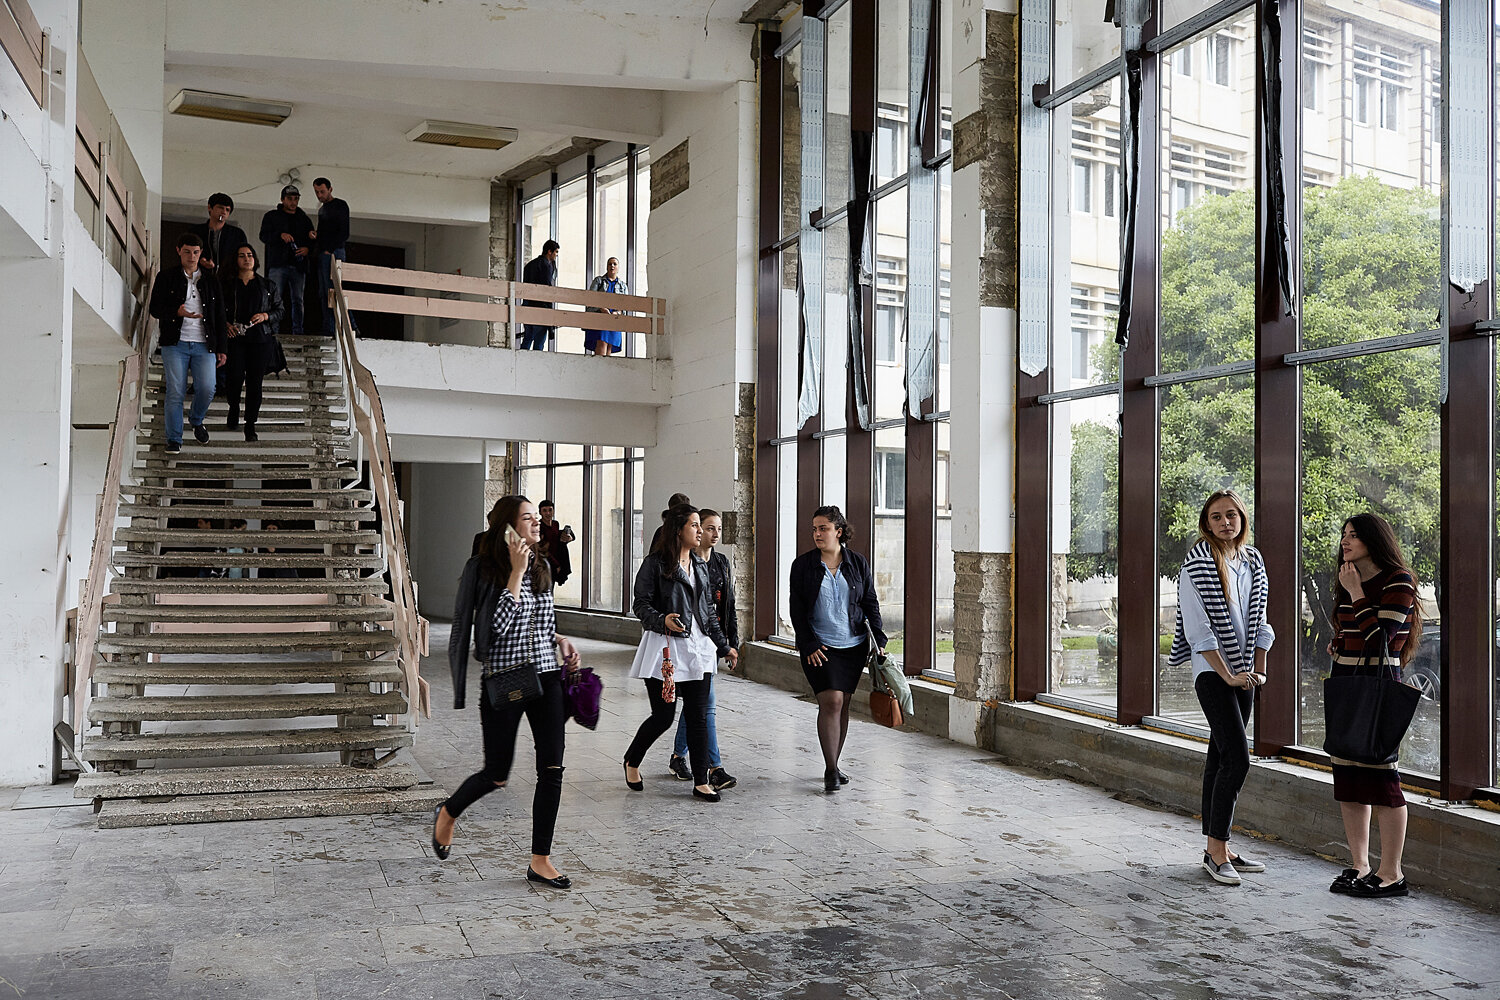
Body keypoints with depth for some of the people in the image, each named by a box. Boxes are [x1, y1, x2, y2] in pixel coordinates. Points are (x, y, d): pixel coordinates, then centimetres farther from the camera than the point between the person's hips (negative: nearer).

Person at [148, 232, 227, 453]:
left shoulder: (211, 281, 14)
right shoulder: (166, 278, 9)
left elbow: (220, 317, 15)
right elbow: (154, 309, 4)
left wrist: (222, 348, 9)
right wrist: (178, 313, -16)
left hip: (204, 345, 1)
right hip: (175, 343, -1)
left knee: (207, 389, -11)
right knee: (175, 392, -6)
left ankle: (197, 421, 21)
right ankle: (174, 439, 3)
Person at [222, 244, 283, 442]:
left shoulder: (266, 286, 13)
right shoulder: (227, 285, 12)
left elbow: (279, 310, 13)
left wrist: (265, 316, -6)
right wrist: (225, 324, -6)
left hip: (259, 338, 0)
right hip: (235, 337, 0)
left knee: (254, 381, -4)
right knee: (234, 377, -10)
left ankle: (250, 426, 1)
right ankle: (233, 412, 20)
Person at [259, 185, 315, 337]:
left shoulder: (304, 219, 20)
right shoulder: (271, 216, 11)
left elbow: (313, 240, 19)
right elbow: (264, 236, -1)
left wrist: (308, 249, -3)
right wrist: (280, 235, -19)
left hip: (298, 266, 3)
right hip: (278, 265, -2)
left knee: (297, 300, 1)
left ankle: (297, 332, 3)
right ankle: (272, 331, -10)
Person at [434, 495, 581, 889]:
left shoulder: (541, 567, 10)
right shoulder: (485, 569, -9)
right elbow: (499, 626, -19)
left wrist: (560, 641, 3)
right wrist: (516, 572, -20)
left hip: (546, 678, 5)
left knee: (552, 770, -1)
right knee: (496, 775, 5)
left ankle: (540, 861, 11)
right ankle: (447, 814, 36)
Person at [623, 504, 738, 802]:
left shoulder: (700, 565, 14)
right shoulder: (655, 563, -6)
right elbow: (641, 605, -8)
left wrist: (723, 646, 18)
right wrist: (662, 620, -27)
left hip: (698, 646, 6)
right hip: (665, 646, -6)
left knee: (698, 716, 3)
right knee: (663, 716, -1)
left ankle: (701, 782, 10)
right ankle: (631, 761, 25)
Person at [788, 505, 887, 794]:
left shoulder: (857, 563, 5)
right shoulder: (803, 565, 0)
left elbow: (870, 603, 9)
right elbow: (796, 610, -1)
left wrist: (880, 638, 0)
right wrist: (809, 645, -8)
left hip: (854, 644, 3)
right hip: (819, 646, -3)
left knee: (843, 704, 7)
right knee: (831, 701, -14)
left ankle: (834, 764, 21)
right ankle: (830, 770, -8)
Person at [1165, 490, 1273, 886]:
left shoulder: (1253, 561, 8)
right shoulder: (1197, 563, -12)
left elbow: (1258, 620, 14)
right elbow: (1197, 627, -14)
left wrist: (1259, 670, 6)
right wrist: (1228, 676, -15)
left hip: (1243, 671, 7)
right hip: (1212, 671, -6)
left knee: (1220, 757, 10)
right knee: (1237, 758, -13)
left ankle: (1217, 849, 16)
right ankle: (1216, 851, -5)